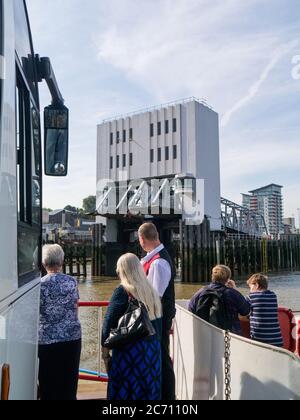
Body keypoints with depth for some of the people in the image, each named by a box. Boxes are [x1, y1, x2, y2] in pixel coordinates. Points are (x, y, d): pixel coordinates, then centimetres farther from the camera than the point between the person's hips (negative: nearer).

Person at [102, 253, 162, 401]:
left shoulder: (122, 291, -11)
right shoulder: (152, 291, 5)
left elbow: (109, 323, -13)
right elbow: (158, 323, 10)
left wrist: (105, 353, -6)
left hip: (129, 350, -5)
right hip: (153, 352, 6)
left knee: (125, 391, 7)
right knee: (148, 390, 16)